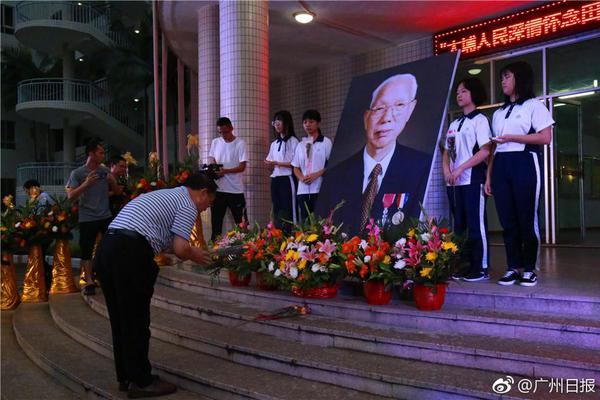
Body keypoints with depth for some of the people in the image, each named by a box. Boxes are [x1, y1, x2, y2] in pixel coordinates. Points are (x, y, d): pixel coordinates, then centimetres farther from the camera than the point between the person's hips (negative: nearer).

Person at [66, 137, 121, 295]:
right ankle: (89, 282, 11)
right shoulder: (77, 173, -4)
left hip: (106, 217, 3)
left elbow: (118, 192, 12)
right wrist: (86, 184, -22)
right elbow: (70, 196, -11)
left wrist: (112, 182, -9)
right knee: (87, 251, 2)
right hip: (87, 219, -3)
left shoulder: (105, 171, 7)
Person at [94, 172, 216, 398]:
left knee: (121, 320, 17)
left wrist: (189, 251, 29)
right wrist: (196, 256, 11)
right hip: (130, 254, -9)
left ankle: (126, 377, 28)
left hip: (106, 249, 9)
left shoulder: (163, 195, 28)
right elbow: (180, 249, -9)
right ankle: (141, 381, 14)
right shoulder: (188, 205, 1)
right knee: (136, 321, 3)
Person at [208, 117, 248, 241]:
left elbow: (242, 166, -10)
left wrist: (225, 171, -24)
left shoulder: (240, 143, -5)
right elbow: (211, 160, 16)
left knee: (241, 223, 0)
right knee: (216, 221, 9)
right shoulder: (215, 142, 9)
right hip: (218, 189, 4)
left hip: (235, 189, -4)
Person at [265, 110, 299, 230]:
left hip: (287, 180, -7)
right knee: (277, 211, 7)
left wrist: (277, 163, -15)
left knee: (287, 212, -7)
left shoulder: (293, 141, -3)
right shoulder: (274, 144, 18)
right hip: (275, 180, 7)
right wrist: (269, 163, -5)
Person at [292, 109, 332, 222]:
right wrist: (301, 177, -6)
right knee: (304, 220, 3)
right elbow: (296, 168, 16)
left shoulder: (326, 142, 4)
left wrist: (316, 175, -14)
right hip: (303, 190, 5)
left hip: (320, 188, -4)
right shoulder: (301, 145, 17)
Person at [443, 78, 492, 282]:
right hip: (454, 181, 7)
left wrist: (460, 169, -15)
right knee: (459, 225, 8)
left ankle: (481, 268, -1)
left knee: (476, 224, -6)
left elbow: (485, 151, -11)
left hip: (472, 179, -7)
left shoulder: (479, 119, -2)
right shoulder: (454, 124, 19)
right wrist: (446, 170, 0)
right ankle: (464, 266, 15)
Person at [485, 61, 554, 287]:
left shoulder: (534, 105, 4)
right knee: (507, 219, 2)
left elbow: (546, 138, -7)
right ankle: (513, 268, 7)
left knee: (526, 219, -3)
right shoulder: (498, 113, 21)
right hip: (501, 166, 6)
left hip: (524, 164, -5)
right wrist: (489, 176, 10)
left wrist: (512, 137, -10)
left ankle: (529, 269, 5)